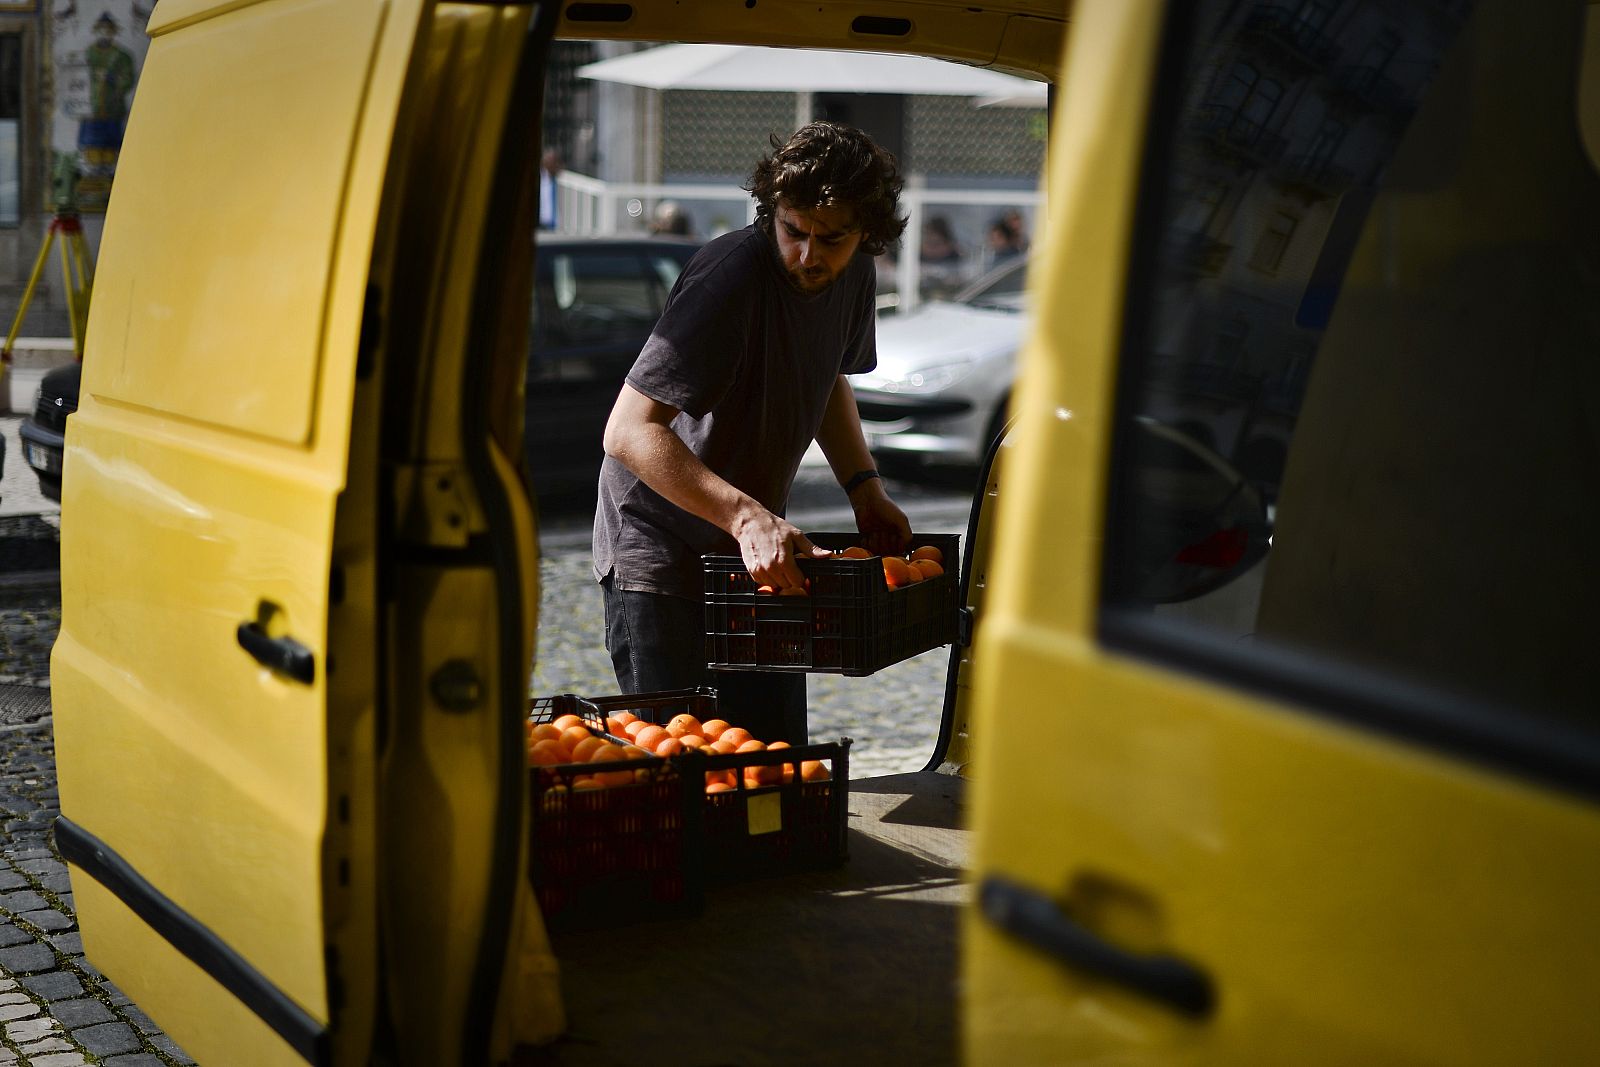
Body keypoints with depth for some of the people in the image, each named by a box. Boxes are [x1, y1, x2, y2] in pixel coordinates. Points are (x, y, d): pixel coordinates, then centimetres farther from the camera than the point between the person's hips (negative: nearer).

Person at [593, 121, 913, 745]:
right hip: (660, 558, -7)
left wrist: (864, 488, 6)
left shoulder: (853, 274, -1)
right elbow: (629, 433, -30)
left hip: (760, 552, 7)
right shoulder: (731, 277, -26)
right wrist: (748, 518, -37)